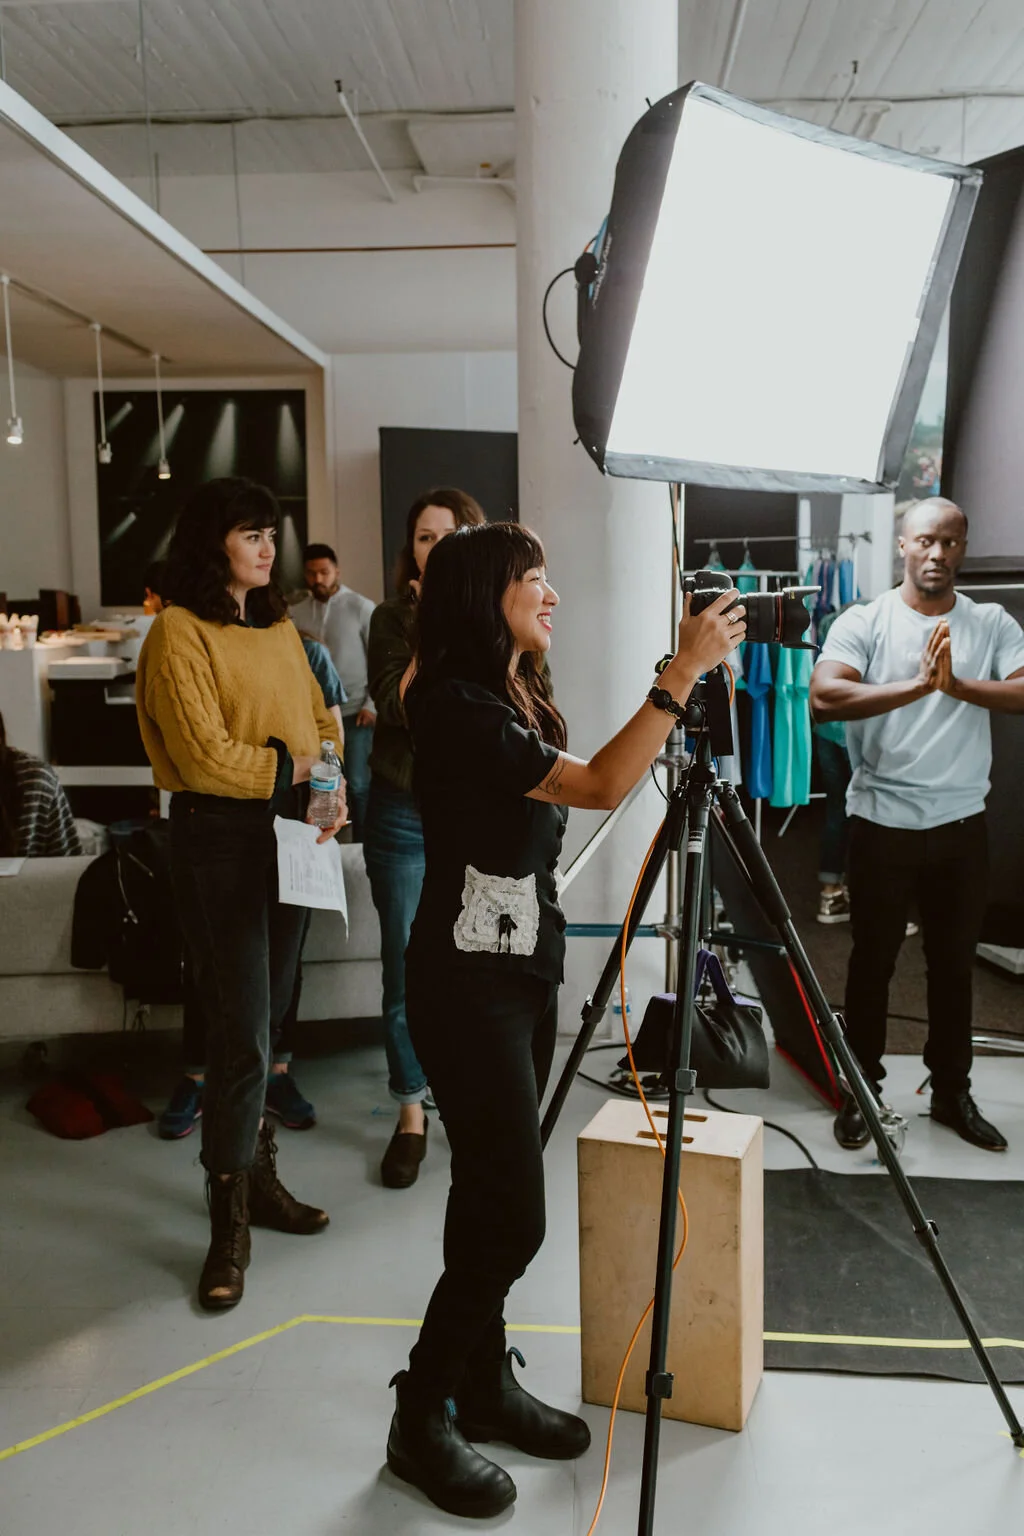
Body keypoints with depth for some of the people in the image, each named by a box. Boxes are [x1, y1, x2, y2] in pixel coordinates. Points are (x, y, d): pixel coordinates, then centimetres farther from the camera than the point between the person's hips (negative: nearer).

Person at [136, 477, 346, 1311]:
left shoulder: (280, 627, 15)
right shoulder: (180, 633, -8)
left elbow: (322, 719, 15)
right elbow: (207, 758, -16)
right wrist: (294, 768, -8)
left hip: (292, 835, 7)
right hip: (219, 839, -7)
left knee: (267, 1020, 13)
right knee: (241, 1030, -5)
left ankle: (258, 1175, 28)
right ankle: (231, 1224, 9)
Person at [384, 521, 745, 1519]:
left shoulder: (519, 699, 11)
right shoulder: (456, 707, -19)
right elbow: (602, 787, -26)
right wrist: (685, 667, -24)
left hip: (524, 968, 9)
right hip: (469, 982, -9)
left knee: (493, 1200, 16)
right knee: (511, 1214, -4)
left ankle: (484, 1382, 31)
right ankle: (421, 1420, 14)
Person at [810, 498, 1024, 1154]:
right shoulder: (864, 622, -5)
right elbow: (825, 697, -21)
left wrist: (958, 684, -26)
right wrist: (917, 684, -29)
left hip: (962, 824, 3)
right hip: (883, 822, -2)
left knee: (955, 964, 14)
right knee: (873, 962, 8)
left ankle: (952, 1091, 30)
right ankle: (860, 1092, 23)